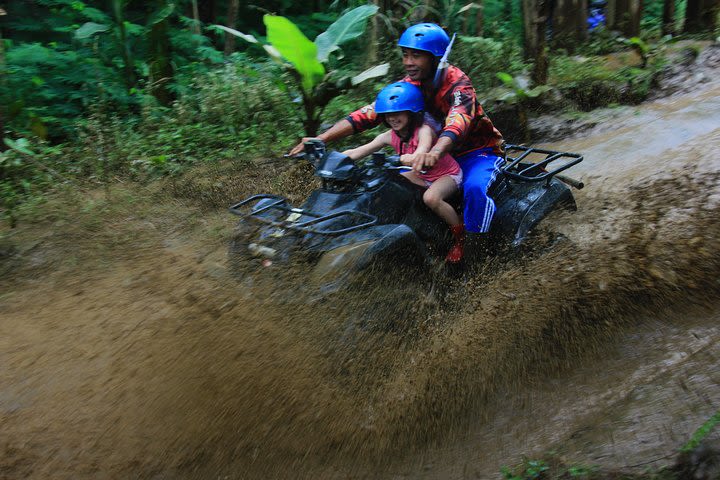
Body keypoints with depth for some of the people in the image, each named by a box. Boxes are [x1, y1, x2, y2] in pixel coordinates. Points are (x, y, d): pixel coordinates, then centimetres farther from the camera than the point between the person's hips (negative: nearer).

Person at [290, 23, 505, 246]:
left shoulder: (458, 84, -25)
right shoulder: (409, 85, -8)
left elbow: (458, 122, -45)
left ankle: (478, 244, -11)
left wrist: (435, 152, -68)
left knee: (474, 188, -35)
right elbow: (369, 113, -17)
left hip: (479, 151, -6)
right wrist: (319, 139, -29)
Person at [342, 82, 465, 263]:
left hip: (448, 174, -7)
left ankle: (460, 236, -13)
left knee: (431, 198, -36)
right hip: (422, 175, 7)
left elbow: (422, 152, -50)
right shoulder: (390, 136, -12)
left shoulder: (424, 131, -27)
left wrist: (412, 158, -71)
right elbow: (356, 152, -19)